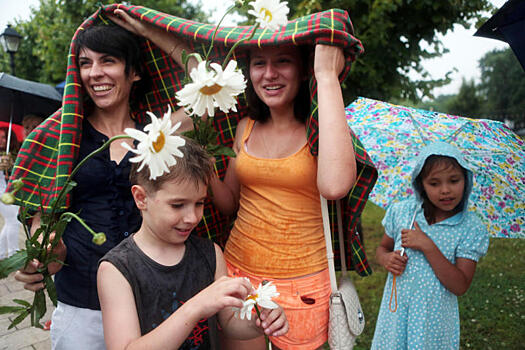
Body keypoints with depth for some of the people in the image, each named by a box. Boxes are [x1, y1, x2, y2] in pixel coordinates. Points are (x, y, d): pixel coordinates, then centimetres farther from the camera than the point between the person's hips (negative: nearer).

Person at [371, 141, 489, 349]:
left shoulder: (471, 229, -10)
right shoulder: (400, 212, -3)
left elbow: (460, 287, -15)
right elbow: (382, 248, 11)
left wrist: (428, 247, -23)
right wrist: (387, 259, -12)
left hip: (435, 319, -2)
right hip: (397, 312, 2)